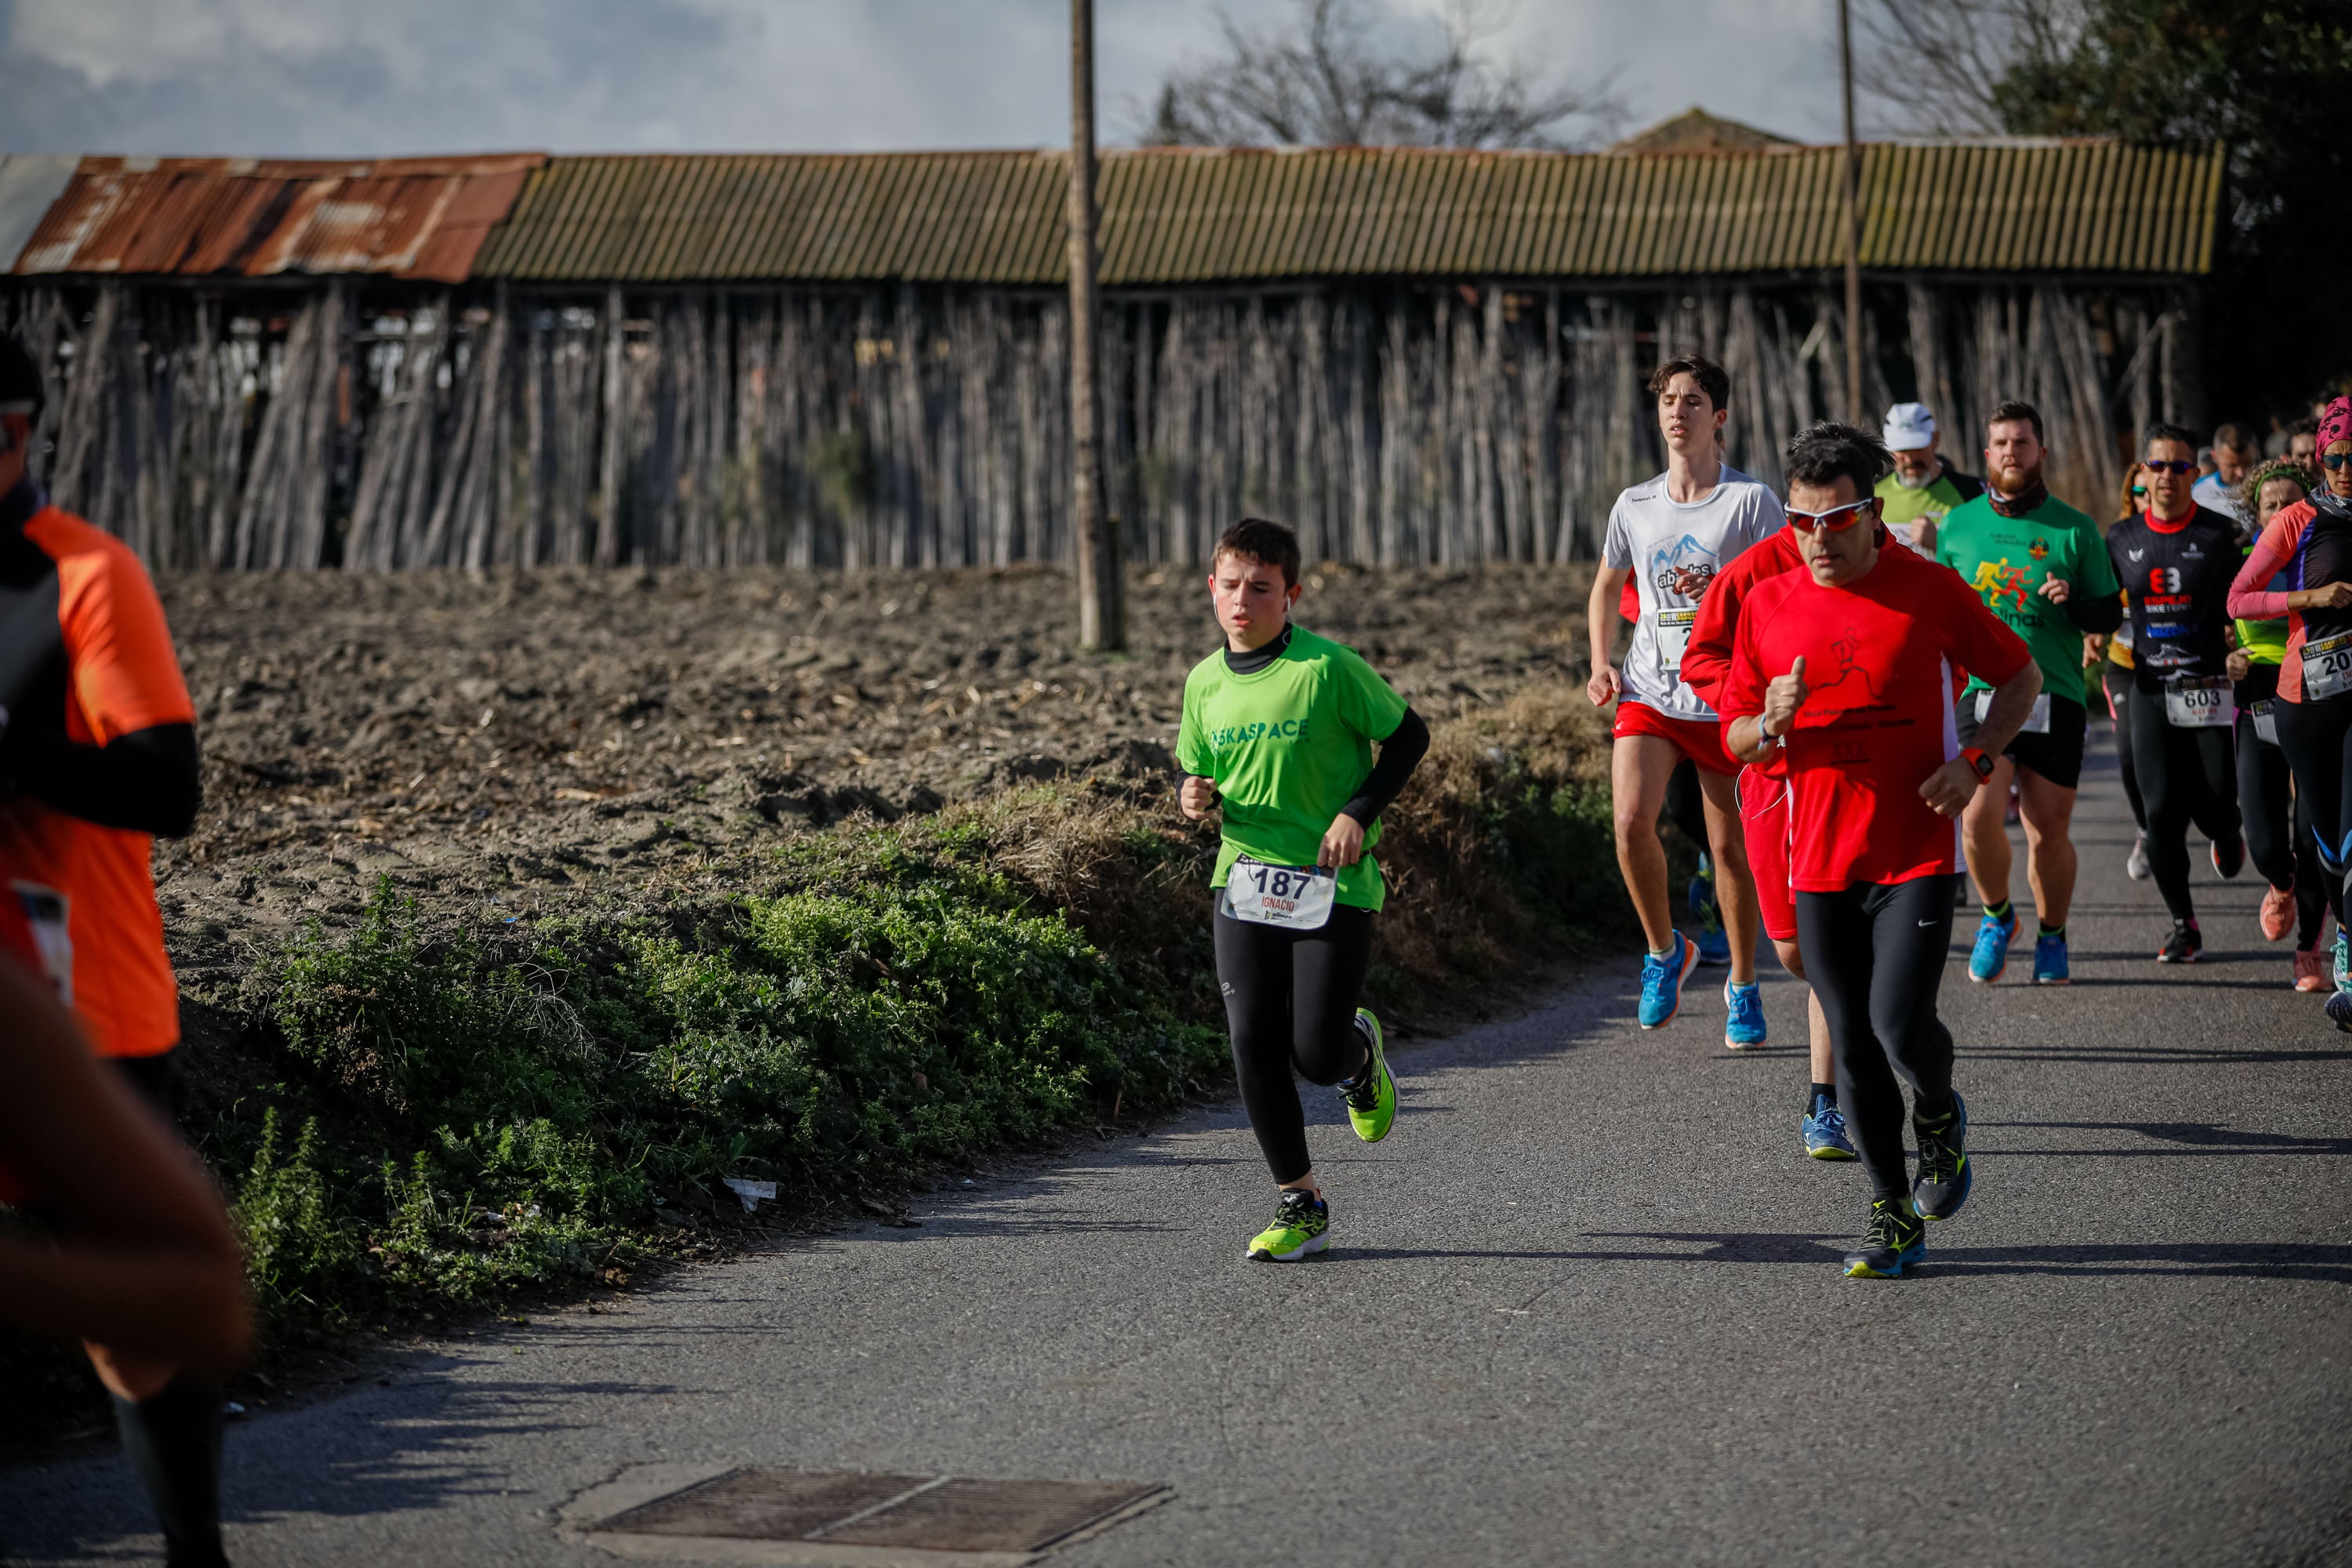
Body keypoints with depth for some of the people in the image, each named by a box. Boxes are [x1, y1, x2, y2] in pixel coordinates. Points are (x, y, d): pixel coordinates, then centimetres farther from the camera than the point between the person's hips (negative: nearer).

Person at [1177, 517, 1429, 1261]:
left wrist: (1358, 813, -12)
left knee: (1318, 1053, -6)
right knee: (1253, 1043, -5)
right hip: (1244, 880, 4)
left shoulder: (1329, 667, -10)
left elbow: (1408, 735, -2)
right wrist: (1194, 797, -5)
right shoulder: (1205, 683, 5)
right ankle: (1299, 1202, 9)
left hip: (1333, 886, -4)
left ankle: (1360, 1050, 33)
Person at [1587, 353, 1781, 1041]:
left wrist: (1723, 590, -24)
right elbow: (1606, 589, 23)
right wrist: (1601, 664, 9)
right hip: (1648, 693, 3)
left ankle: (1743, 986, 22)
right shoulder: (1634, 505, 9)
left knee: (1730, 845, 4)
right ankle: (1664, 948, 6)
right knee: (1630, 818, -18)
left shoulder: (1750, 500, -3)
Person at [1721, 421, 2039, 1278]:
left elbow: (2020, 676, 7)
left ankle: (1940, 1116, 19)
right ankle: (1893, 1214, 18)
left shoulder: (1930, 591, -5)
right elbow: (1735, 738, 10)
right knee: (1852, 1045, 5)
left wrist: (1974, 762, -7)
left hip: (1917, 852, -3)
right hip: (1819, 859, 3)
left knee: (1900, 1022, -16)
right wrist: (1773, 724, -13)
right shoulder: (1766, 605, 4)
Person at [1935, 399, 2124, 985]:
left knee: (2049, 831, 4)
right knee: (1979, 816, -17)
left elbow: (2110, 616, 7)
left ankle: (2051, 936, 27)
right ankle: (1997, 915, 10)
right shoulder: (1958, 525, 9)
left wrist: (2074, 602, -13)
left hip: (2055, 696, 0)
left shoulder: (2075, 530, 4)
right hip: (1981, 690, 0)